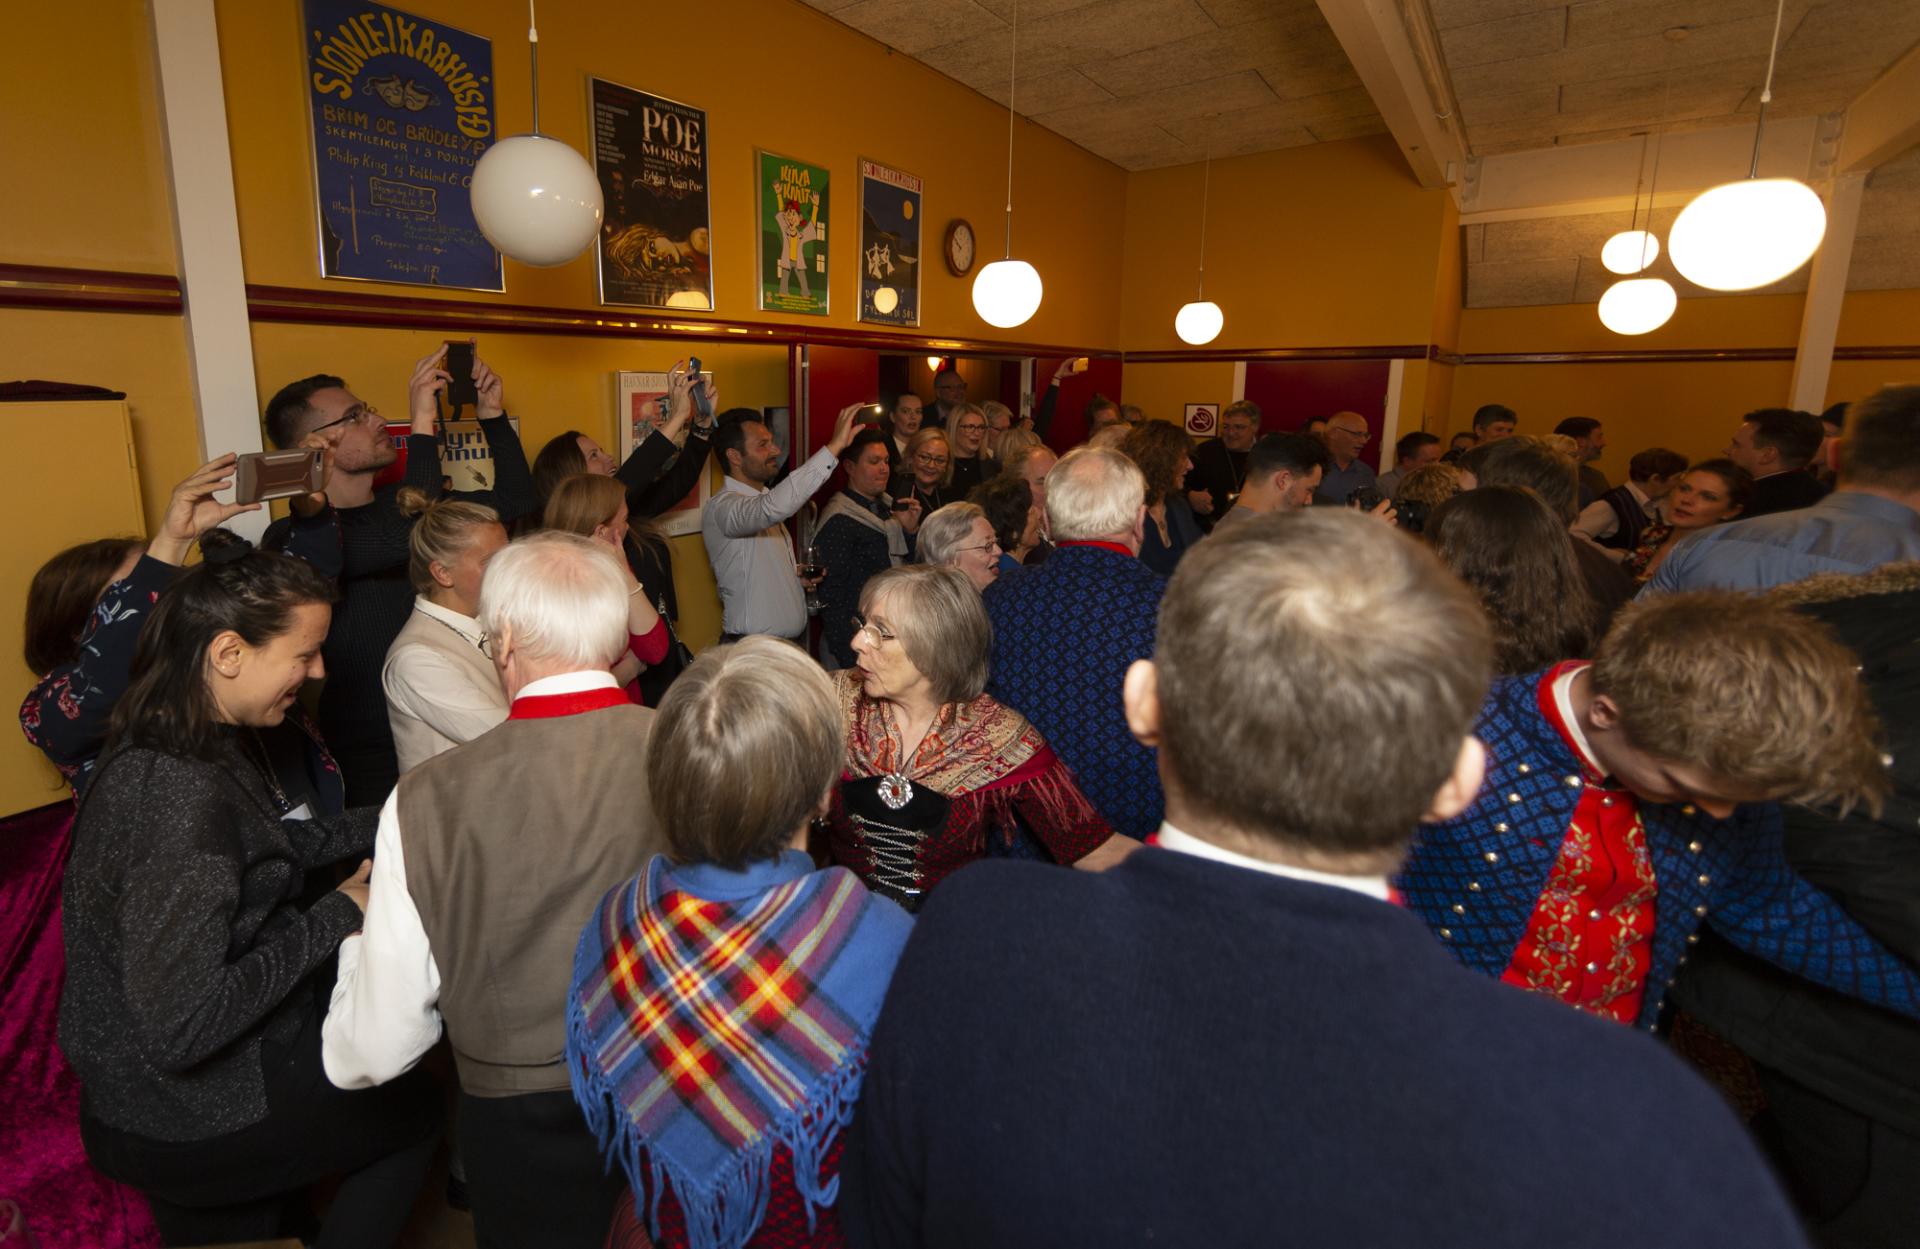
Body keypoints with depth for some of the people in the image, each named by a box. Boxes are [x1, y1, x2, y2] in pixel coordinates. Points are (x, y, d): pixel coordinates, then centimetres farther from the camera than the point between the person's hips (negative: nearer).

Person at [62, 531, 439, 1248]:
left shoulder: (210, 743, -4)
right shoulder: (179, 797, -33)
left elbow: (292, 839, 11)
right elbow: (179, 1028, -32)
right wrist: (336, 917, -23)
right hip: (187, 1127, -8)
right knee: (416, 1110, 15)